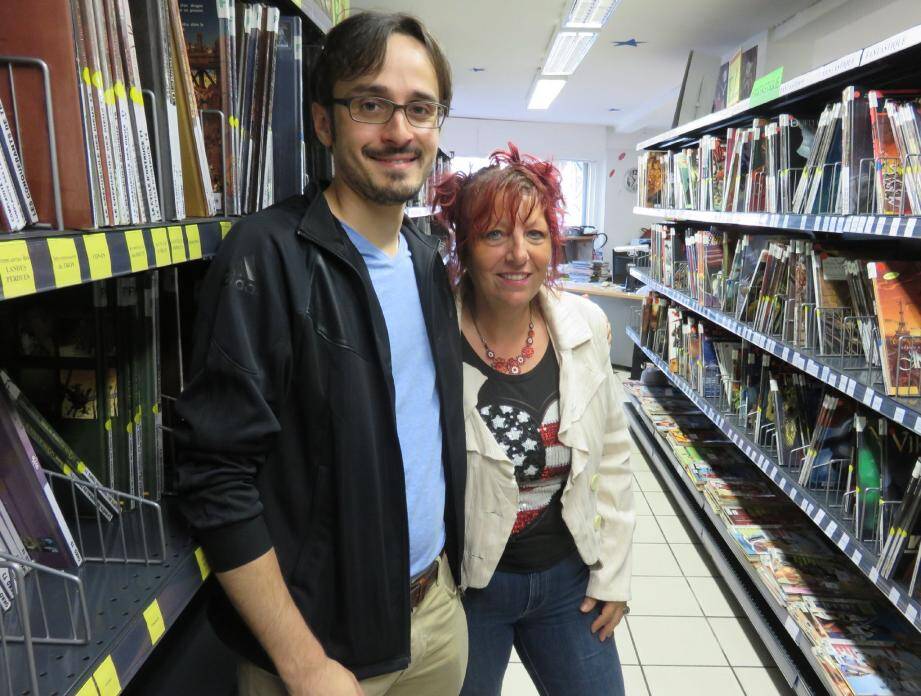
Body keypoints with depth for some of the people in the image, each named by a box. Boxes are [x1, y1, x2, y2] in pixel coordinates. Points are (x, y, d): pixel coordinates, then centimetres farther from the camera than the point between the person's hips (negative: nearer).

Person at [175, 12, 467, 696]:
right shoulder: (267, 255, -19)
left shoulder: (428, 260, 3)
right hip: (321, 631, -6)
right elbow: (217, 480, -20)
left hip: (439, 606, 6)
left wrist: (447, 573, 10)